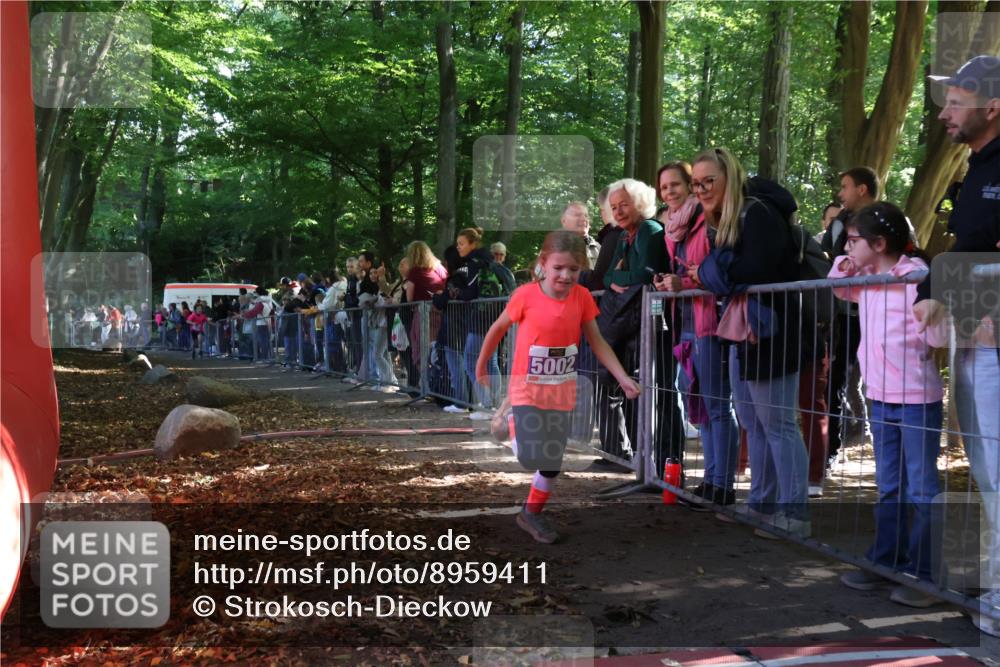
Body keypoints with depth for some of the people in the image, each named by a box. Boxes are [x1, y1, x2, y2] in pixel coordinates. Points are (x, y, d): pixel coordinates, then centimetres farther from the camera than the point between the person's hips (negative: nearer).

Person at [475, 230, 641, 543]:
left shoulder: (582, 297, -8)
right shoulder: (526, 295, -17)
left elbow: (598, 342, 0)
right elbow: (497, 329, -1)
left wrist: (624, 379, -9)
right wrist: (481, 368, 8)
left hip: (561, 391, 3)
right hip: (528, 388, -3)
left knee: (553, 460, 9)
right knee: (531, 456, -14)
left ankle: (531, 514, 29)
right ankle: (516, 428, 19)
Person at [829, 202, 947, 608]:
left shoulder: (916, 276, -16)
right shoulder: (865, 278, 7)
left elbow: (939, 337, -19)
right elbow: (837, 289, 28)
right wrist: (843, 264, 8)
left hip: (917, 399, -8)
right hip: (881, 397, 8)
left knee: (921, 490, 0)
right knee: (888, 488, 16)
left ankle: (922, 574, 6)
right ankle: (885, 562, 26)